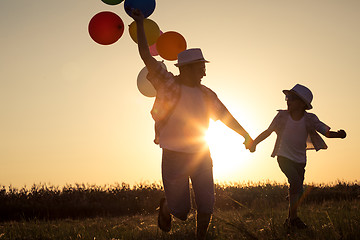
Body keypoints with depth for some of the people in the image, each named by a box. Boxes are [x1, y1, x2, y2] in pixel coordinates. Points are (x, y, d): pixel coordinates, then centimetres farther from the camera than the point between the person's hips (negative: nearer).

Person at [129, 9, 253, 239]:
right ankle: (165, 208, 36)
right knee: (180, 210, 1)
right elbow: (146, 56, -14)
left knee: (206, 207, 0)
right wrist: (140, 24, -15)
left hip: (201, 157, 4)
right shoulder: (170, 85, -9)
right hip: (174, 158, -4)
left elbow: (225, 116, 15)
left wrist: (246, 135, 9)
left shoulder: (205, 94, 6)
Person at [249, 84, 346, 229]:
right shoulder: (282, 116, -9)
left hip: (300, 161, 3)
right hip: (284, 157, -3)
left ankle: (290, 220, 24)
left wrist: (338, 135, -30)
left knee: (296, 190, 6)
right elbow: (268, 131, -1)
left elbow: (326, 132, -9)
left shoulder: (309, 119, -8)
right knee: (297, 184, -22)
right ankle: (293, 218, -12)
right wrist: (254, 142, -12)